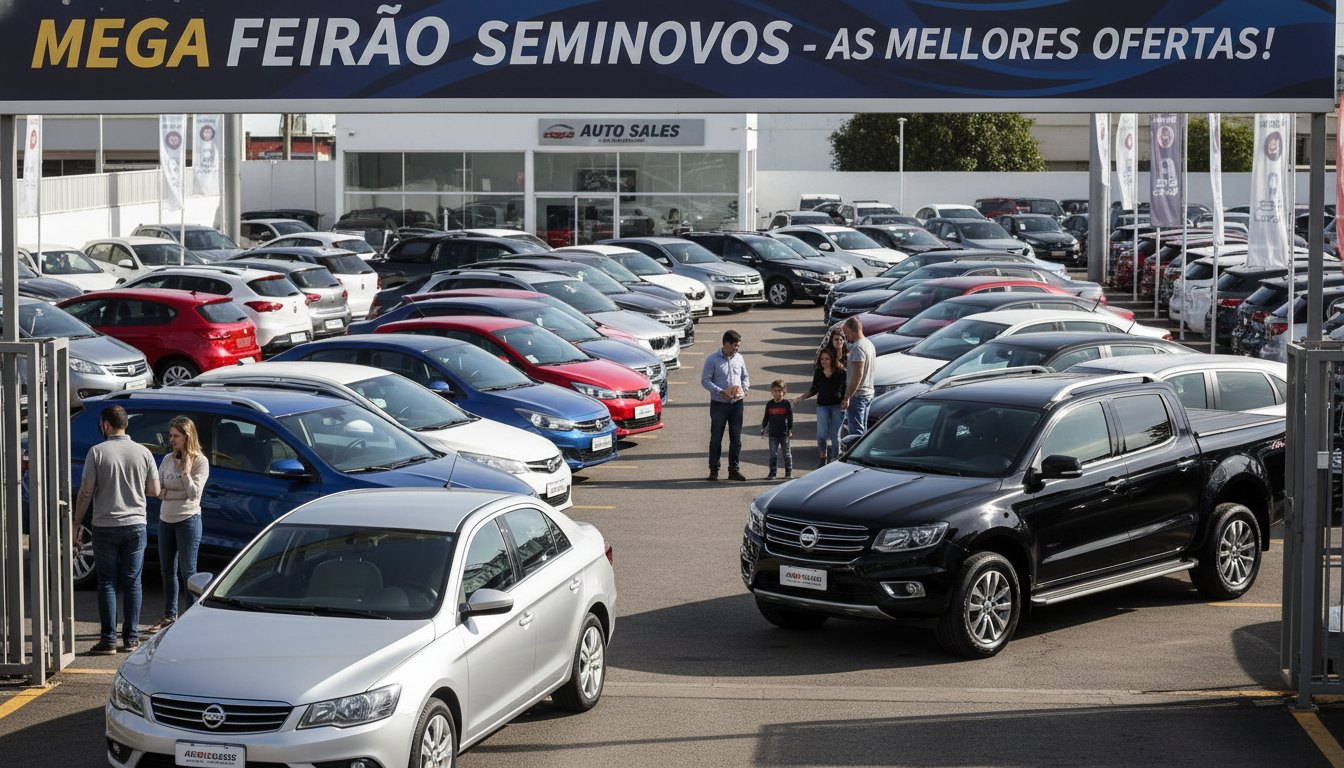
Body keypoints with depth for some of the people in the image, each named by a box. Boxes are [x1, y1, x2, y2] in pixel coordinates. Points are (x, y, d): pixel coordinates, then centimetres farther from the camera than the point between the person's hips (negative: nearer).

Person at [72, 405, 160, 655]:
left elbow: (85, 492, -8)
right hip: (135, 524, 2)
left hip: (105, 526, -2)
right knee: (132, 582, 8)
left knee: (107, 583, 3)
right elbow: (154, 491, 4)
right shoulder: (143, 452, 0)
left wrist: (77, 524, 1)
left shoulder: (97, 452, -8)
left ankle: (108, 639, 0)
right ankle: (131, 638, 9)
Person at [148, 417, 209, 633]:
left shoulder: (200, 461, -6)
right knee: (167, 571, 11)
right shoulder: (167, 459, 9)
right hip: (166, 519, 6)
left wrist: (185, 470, -17)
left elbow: (194, 493, -15)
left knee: (188, 571, -5)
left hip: (188, 520, -6)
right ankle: (169, 616, 21)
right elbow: (159, 490, 2)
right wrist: (180, 494, -12)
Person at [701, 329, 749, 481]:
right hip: (719, 404, -4)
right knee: (716, 439, 2)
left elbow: (745, 377, 18)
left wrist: (744, 390, -2)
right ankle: (713, 470, 12)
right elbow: (705, 380, -7)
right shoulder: (712, 359, -7)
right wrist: (721, 392, -18)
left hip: (736, 404, 4)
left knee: (736, 439, 4)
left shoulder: (739, 358, 8)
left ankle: (734, 470, 11)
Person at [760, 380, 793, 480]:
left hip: (784, 434, -2)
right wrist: (763, 428, 9)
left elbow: (790, 418, -1)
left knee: (787, 453, 5)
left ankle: (788, 473, 12)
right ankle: (772, 473, 7)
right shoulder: (769, 404, 6)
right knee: (773, 454, 3)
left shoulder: (786, 404, -2)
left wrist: (790, 430, -6)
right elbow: (766, 418, 14)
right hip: (773, 434, 2)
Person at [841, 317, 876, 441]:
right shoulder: (869, 344, 14)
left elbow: (858, 374, -24)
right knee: (863, 431, 16)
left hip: (857, 395, -10)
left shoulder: (858, 347, -18)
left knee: (856, 432, -8)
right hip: (868, 393, 10)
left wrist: (847, 398, -24)